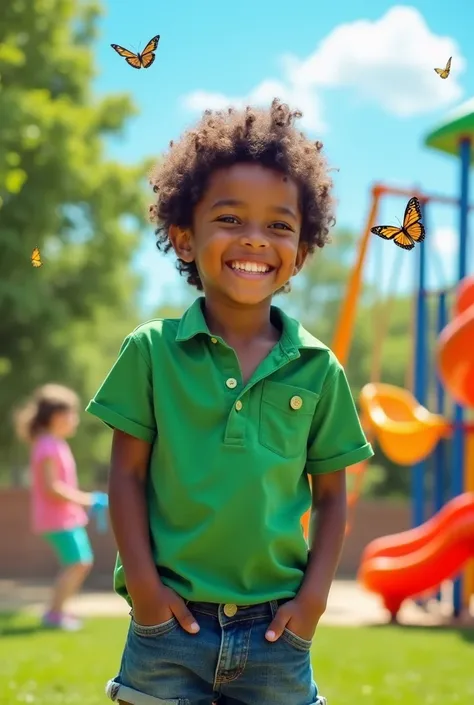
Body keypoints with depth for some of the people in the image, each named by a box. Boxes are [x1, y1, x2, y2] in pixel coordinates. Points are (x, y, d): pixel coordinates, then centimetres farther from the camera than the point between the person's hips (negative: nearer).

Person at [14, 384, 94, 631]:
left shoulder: (56, 445, 16)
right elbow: (50, 487, -24)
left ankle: (57, 610, 18)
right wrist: (85, 499, -21)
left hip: (67, 516, 10)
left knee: (83, 562, 12)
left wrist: (85, 500, 11)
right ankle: (54, 613, -7)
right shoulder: (48, 447, -17)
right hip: (58, 518, -10)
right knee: (77, 563, -13)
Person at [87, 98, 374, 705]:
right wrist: (143, 583, -7)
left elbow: (331, 493, 8)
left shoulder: (318, 370, 2)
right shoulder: (151, 352, -2)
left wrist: (315, 594, -1)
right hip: (170, 623, -1)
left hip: (276, 632, 2)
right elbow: (127, 474, 0)